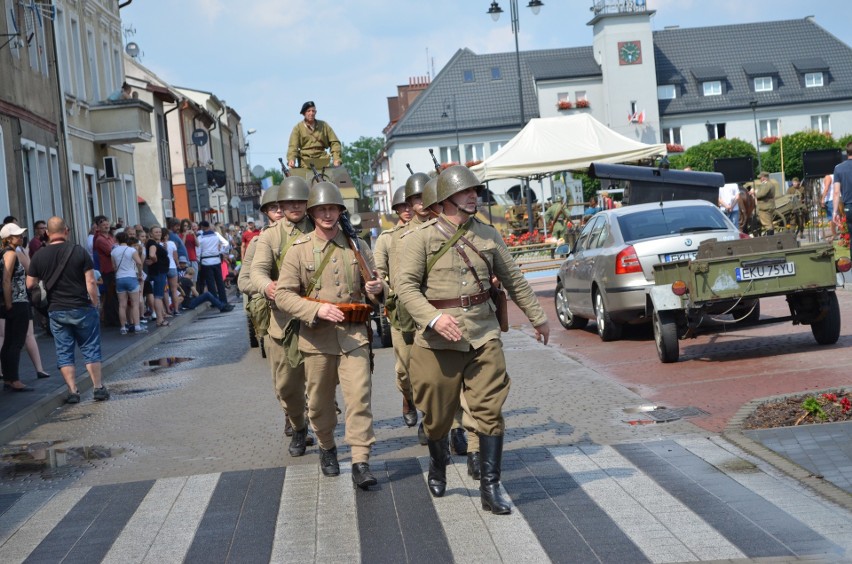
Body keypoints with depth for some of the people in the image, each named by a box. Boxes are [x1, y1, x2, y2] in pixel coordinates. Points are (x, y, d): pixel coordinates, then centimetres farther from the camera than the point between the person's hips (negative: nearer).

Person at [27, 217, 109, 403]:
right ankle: (98, 388, 10)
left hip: (56, 311, 2)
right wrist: (95, 303, 0)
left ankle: (72, 391, 5)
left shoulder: (39, 256, -2)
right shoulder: (79, 251, -8)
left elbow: (30, 284, 2)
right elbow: (90, 282, -11)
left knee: (64, 353, 8)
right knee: (90, 349, 9)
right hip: (81, 308, -1)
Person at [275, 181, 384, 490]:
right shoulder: (299, 250, 0)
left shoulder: (357, 246, 7)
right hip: (316, 336, 0)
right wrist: (317, 309, -20)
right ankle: (327, 447, 34)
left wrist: (376, 288, -9)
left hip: (354, 334, 1)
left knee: (359, 394, -10)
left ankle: (360, 461, -9)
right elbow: (283, 294, -5)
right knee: (320, 400, 10)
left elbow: (372, 287, 17)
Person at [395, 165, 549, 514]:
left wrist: (537, 317, 22)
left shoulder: (488, 236, 9)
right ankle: (437, 467, 38)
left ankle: (490, 489, 1)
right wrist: (433, 318, -24)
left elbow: (514, 281, 18)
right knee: (438, 414, 9)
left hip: (484, 336, 3)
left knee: (490, 412, -4)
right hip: (439, 339, -2)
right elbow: (405, 284, -10)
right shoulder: (422, 239, -3)